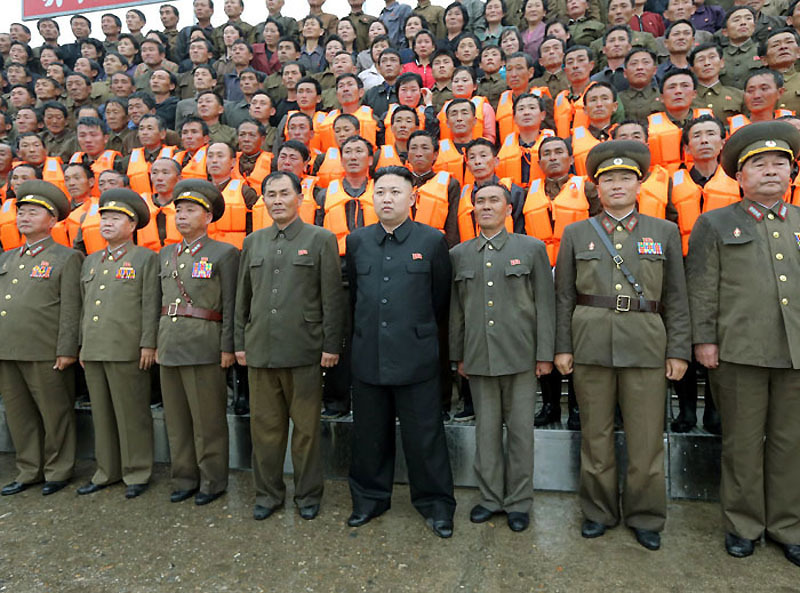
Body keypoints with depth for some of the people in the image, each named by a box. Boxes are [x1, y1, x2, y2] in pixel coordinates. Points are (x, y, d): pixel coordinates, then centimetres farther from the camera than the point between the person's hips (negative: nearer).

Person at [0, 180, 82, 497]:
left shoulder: (67, 258, -1)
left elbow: (70, 309, -8)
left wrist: (66, 350, -14)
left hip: (45, 354, -6)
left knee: (55, 414, 3)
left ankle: (57, 471, 17)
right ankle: (28, 471, 26)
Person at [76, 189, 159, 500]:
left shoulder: (146, 258, 0)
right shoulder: (90, 261, 19)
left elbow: (151, 305, -6)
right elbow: (85, 307, 20)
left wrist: (148, 344, -12)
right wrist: (82, 345, 16)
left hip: (127, 351, -6)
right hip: (93, 351, 6)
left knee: (132, 414, 0)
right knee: (101, 413, 12)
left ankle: (137, 474, 12)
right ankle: (107, 471, 24)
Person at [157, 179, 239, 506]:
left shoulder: (224, 253, -2)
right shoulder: (165, 254, 16)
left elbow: (230, 305, -6)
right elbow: (159, 302, 18)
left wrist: (227, 347, -11)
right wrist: (155, 343, 13)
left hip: (204, 348, -6)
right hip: (169, 346, 6)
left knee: (208, 420, 2)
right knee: (176, 418, 13)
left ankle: (212, 481, 16)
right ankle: (184, 479, 26)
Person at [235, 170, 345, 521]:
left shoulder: (321, 240, 0)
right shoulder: (253, 242, 13)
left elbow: (332, 298, -4)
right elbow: (242, 298, 15)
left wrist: (331, 345, -8)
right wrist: (240, 343, 11)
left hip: (304, 350, -3)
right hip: (260, 350, 4)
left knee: (306, 427, 7)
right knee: (264, 426, 11)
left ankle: (308, 494, 24)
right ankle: (268, 493, 28)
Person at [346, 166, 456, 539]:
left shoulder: (432, 241, 0)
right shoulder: (356, 241, 9)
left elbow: (441, 298, 7)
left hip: (416, 357, -3)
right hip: (368, 356, 3)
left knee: (424, 435, 5)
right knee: (369, 435, 14)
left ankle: (435, 504, 24)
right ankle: (370, 499, 33)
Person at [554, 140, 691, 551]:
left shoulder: (664, 231, 9)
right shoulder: (576, 233, 8)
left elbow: (676, 297, 7)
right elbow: (564, 296, 6)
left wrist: (678, 350, 0)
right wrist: (562, 347, 0)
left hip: (646, 344, 0)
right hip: (591, 343, 0)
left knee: (647, 438, 6)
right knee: (596, 434, 9)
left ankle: (646, 517, 25)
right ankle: (599, 512, 25)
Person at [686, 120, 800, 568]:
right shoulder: (715, 224, 6)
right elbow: (702, 288, 0)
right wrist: (703, 340, -7)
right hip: (740, 352, -3)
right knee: (743, 442, 6)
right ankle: (743, 525, 21)